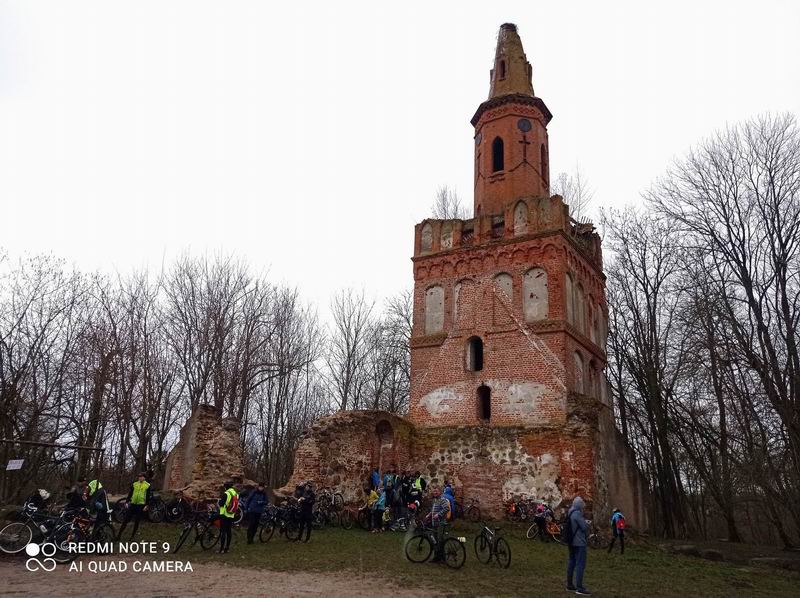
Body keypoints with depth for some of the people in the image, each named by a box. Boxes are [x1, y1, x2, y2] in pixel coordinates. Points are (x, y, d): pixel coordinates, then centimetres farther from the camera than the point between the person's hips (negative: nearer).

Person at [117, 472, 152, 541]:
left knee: (137, 522, 6)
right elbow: (130, 494, 10)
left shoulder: (148, 486, -1)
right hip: (132, 504, 2)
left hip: (141, 505, -2)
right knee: (126, 520, 2)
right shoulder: (134, 484, 7)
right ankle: (119, 534, 9)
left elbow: (149, 496, -1)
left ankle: (132, 536, 19)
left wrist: (146, 505, -8)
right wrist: (127, 502, 1)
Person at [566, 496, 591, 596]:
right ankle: (579, 588, -10)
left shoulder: (570, 513, 10)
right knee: (580, 564, -8)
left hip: (572, 542, 9)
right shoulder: (577, 513, -18)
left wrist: (584, 521, 7)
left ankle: (569, 585, 20)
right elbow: (585, 527, -18)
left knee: (572, 562, 14)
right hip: (579, 542, -9)